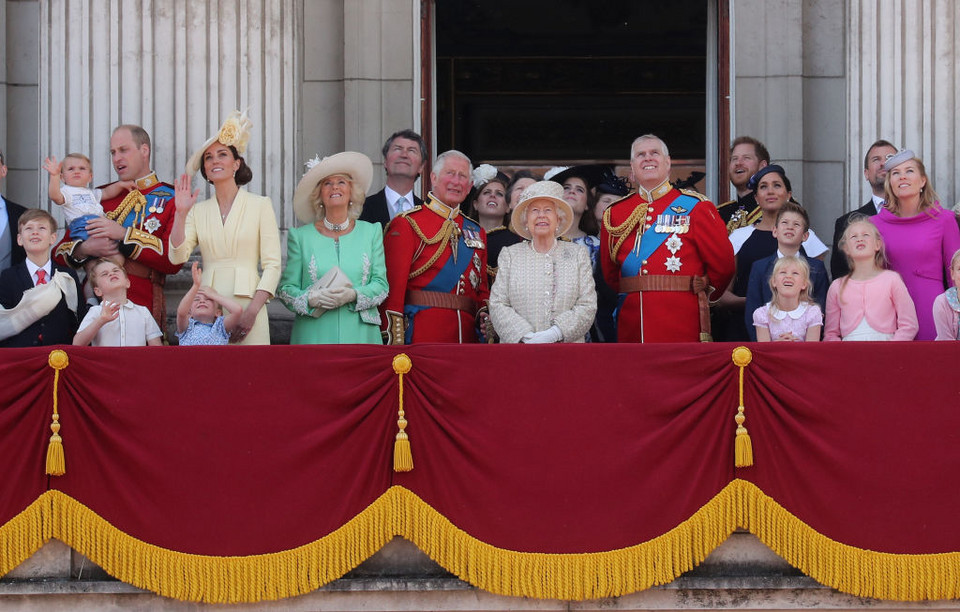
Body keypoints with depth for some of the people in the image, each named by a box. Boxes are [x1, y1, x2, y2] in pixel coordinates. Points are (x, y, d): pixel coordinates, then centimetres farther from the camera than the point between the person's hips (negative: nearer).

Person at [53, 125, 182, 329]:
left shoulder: (170, 199, 5)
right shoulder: (100, 197, 17)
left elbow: (174, 259, -8)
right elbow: (60, 252, 17)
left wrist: (124, 234, -12)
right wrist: (84, 249, -6)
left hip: (142, 307, -3)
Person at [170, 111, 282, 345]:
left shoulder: (260, 205, 5)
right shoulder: (198, 211, 14)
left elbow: (272, 264, -1)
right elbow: (177, 256, 3)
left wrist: (253, 310, -12)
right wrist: (181, 213, -4)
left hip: (247, 303, -2)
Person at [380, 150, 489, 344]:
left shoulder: (476, 232, 18)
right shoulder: (406, 225, 0)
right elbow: (393, 287, -8)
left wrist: (485, 314, 0)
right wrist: (394, 341, -16)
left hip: (467, 334, 5)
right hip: (420, 335, -5)